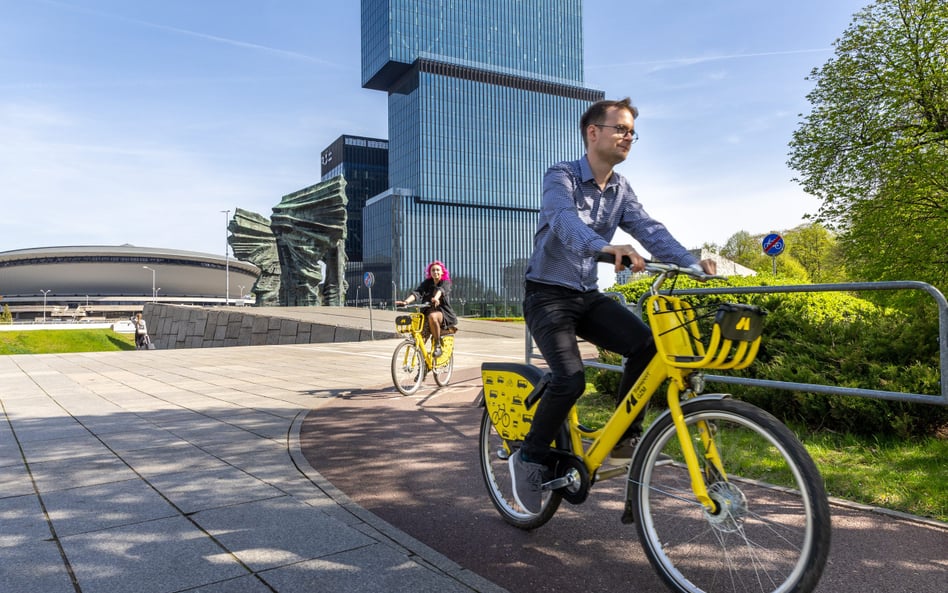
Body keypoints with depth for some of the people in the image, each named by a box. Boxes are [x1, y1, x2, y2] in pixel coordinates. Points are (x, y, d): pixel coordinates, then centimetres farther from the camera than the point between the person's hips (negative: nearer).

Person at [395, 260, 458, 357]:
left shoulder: (446, 283, -1)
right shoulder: (427, 283, 8)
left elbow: (441, 290, -25)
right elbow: (417, 292, -10)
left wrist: (436, 298, -49)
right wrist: (406, 301, -30)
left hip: (444, 313, -5)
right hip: (428, 311, 5)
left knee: (432, 316, -37)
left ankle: (438, 346, -24)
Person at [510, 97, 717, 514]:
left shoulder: (620, 190, 8)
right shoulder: (561, 177, -12)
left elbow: (650, 230, -6)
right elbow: (566, 221, -33)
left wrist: (692, 262, -24)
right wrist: (608, 247, -54)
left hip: (587, 296, 6)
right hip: (548, 294, -6)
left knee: (646, 344, -18)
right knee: (570, 379, -24)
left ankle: (625, 436, 1)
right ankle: (530, 459, 0)